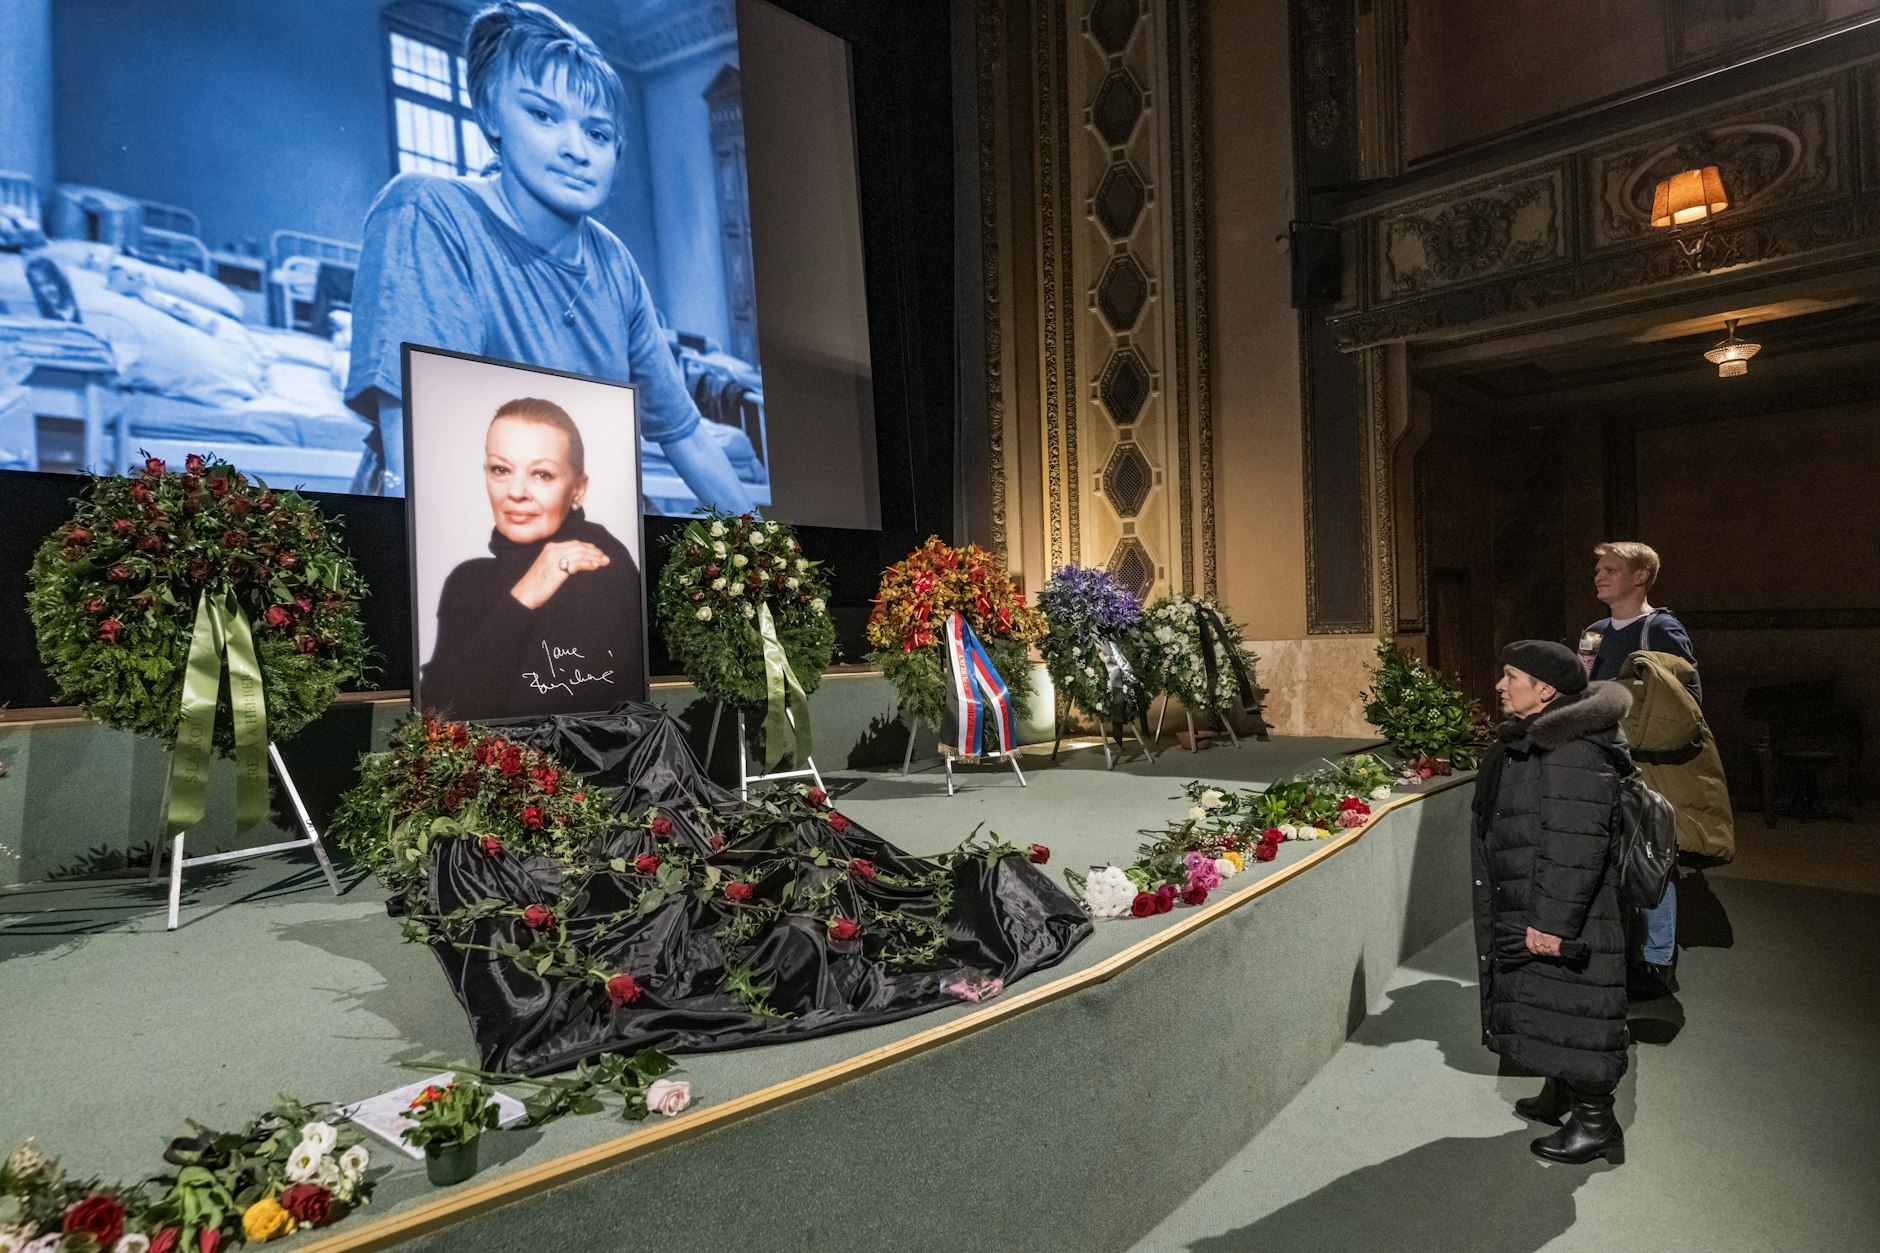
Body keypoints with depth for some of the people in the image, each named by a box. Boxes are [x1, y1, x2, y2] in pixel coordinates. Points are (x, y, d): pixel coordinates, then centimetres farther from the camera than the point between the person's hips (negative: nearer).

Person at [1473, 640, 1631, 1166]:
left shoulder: (1572, 752, -24)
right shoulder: (1529, 741, 10)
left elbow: (1574, 845, -27)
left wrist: (1552, 921, -25)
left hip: (1560, 919, -10)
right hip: (1527, 913, 10)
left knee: (1569, 1014, 2)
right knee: (1544, 1008, 21)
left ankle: (1595, 1123, 18)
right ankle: (1559, 1096, 38)